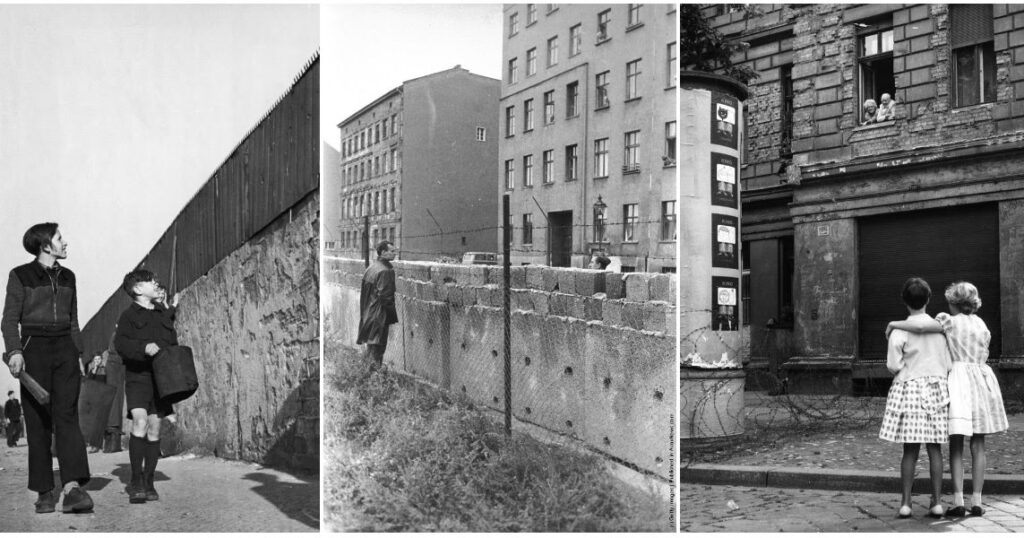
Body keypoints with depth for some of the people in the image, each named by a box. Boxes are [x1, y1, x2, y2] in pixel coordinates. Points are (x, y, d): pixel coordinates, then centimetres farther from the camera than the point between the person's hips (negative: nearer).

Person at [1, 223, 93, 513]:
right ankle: (45, 492, 8)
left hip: (65, 348, 3)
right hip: (34, 348, -3)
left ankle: (72, 489, -22)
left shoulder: (67, 277, 15)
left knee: (67, 415, -11)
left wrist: (78, 355, 15)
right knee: (38, 422, 0)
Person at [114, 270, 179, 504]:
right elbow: (120, 342, -13)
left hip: (161, 378, 5)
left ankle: (148, 482, 12)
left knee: (154, 429, 4)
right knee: (140, 423, -18)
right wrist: (143, 347, -27)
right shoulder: (129, 315, 1)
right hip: (137, 377, -5)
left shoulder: (164, 314, 17)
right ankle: (135, 480, -9)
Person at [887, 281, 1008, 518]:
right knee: (978, 446, 8)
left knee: (956, 446, -1)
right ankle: (976, 501, 8)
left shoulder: (950, 321, -5)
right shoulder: (982, 325, 13)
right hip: (982, 380, 5)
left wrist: (894, 324, -7)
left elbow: (920, 326, -22)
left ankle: (958, 501, -5)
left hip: (958, 380, -4)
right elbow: (982, 355, 16)